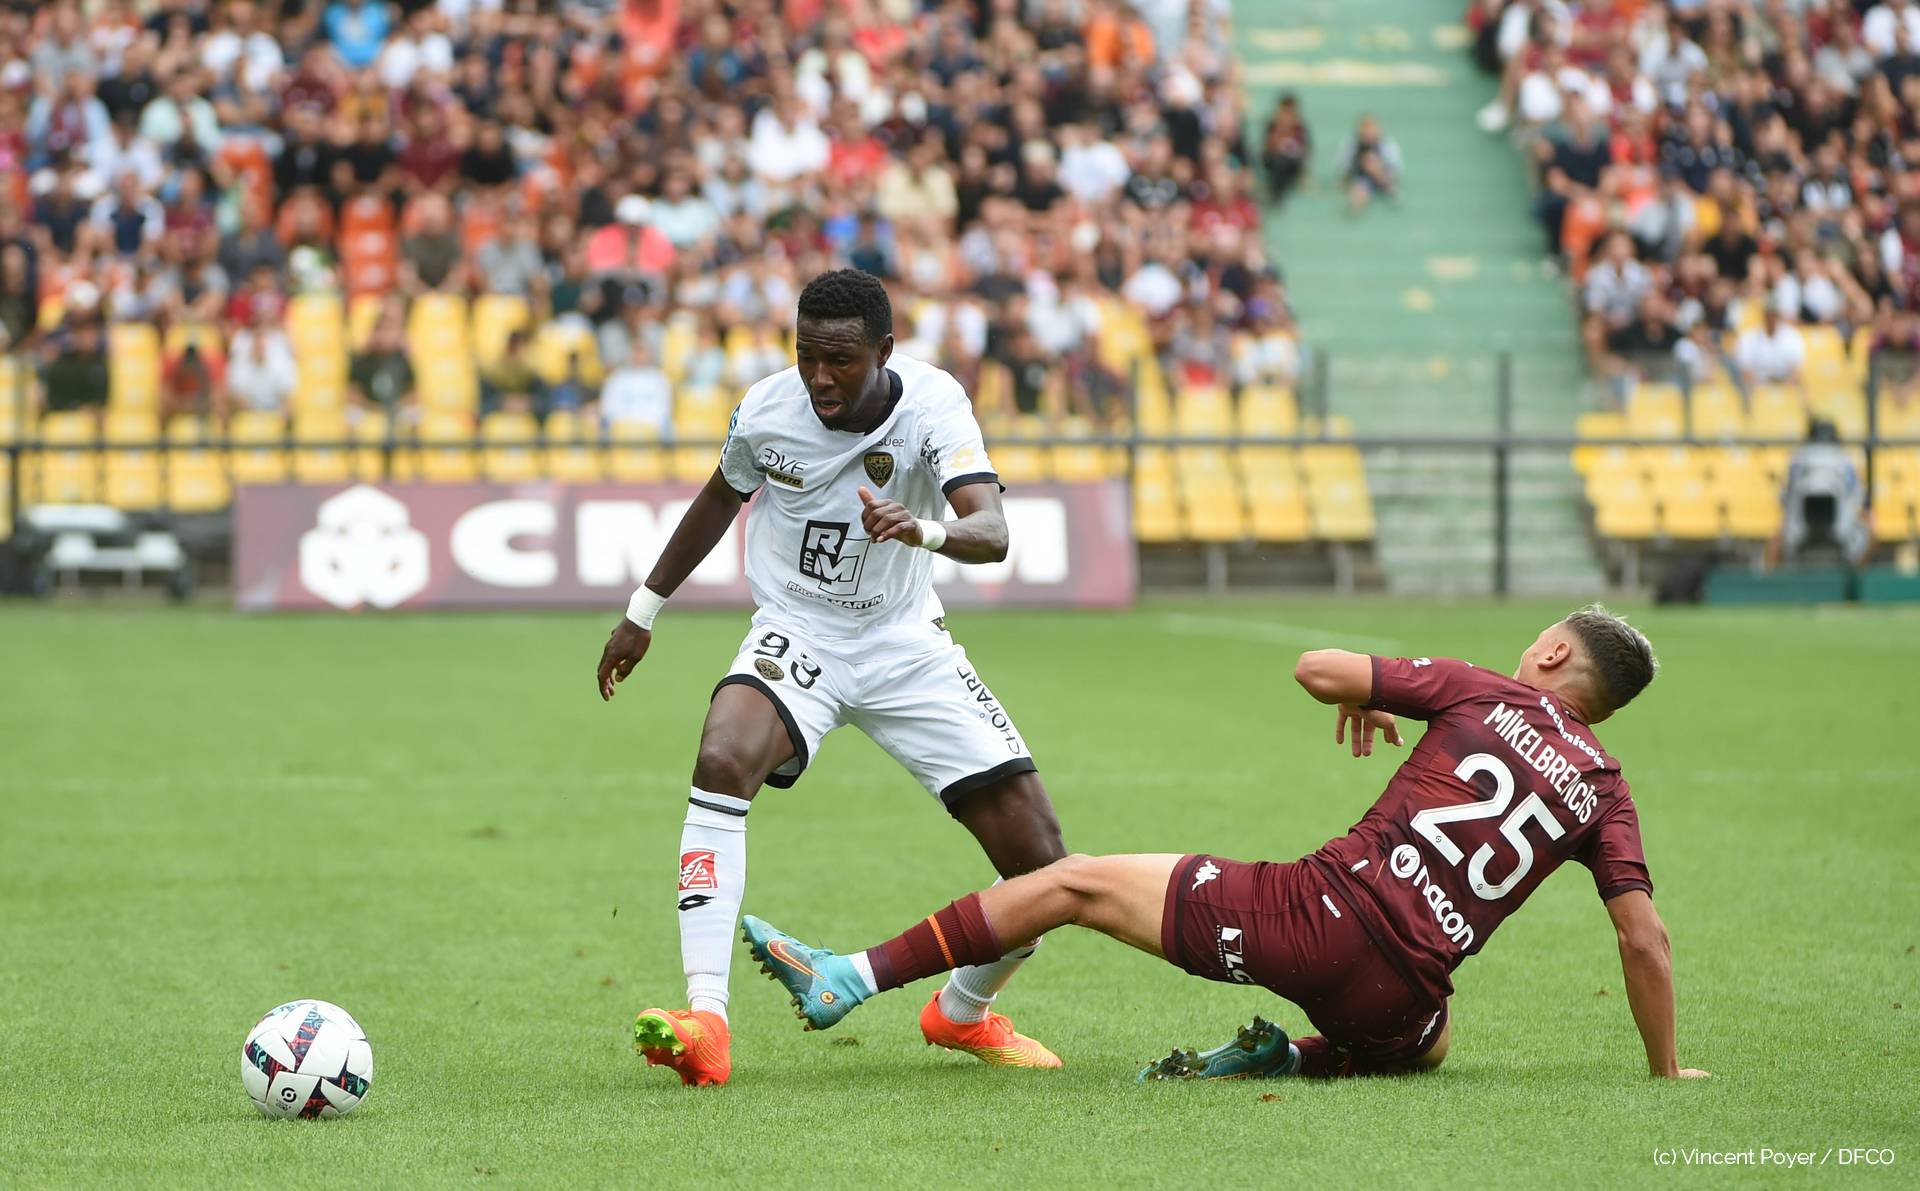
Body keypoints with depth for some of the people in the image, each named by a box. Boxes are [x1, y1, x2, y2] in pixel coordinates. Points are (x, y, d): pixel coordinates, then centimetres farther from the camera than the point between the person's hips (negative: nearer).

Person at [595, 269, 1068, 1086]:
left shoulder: (933, 405, -19)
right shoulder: (767, 409, -12)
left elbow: (992, 532, -34)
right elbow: (721, 499, 12)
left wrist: (925, 530, -57)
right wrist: (645, 608, 19)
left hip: (906, 646, 0)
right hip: (796, 636, 0)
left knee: (1042, 866, -6)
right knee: (723, 759, -35)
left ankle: (963, 1012, 26)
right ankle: (705, 1025, -37)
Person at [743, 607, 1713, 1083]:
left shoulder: (1481, 694, 6)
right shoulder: (1603, 789, 11)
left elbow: (1316, 667, 5)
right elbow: (1644, 939, 6)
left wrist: (1360, 699, 28)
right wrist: (1666, 1070, 16)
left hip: (1319, 909, -2)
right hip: (1402, 990, 2)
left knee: (1072, 883, 10)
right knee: (1428, 1043, 39)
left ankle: (850, 980, 8)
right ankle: (1289, 1062, 9)